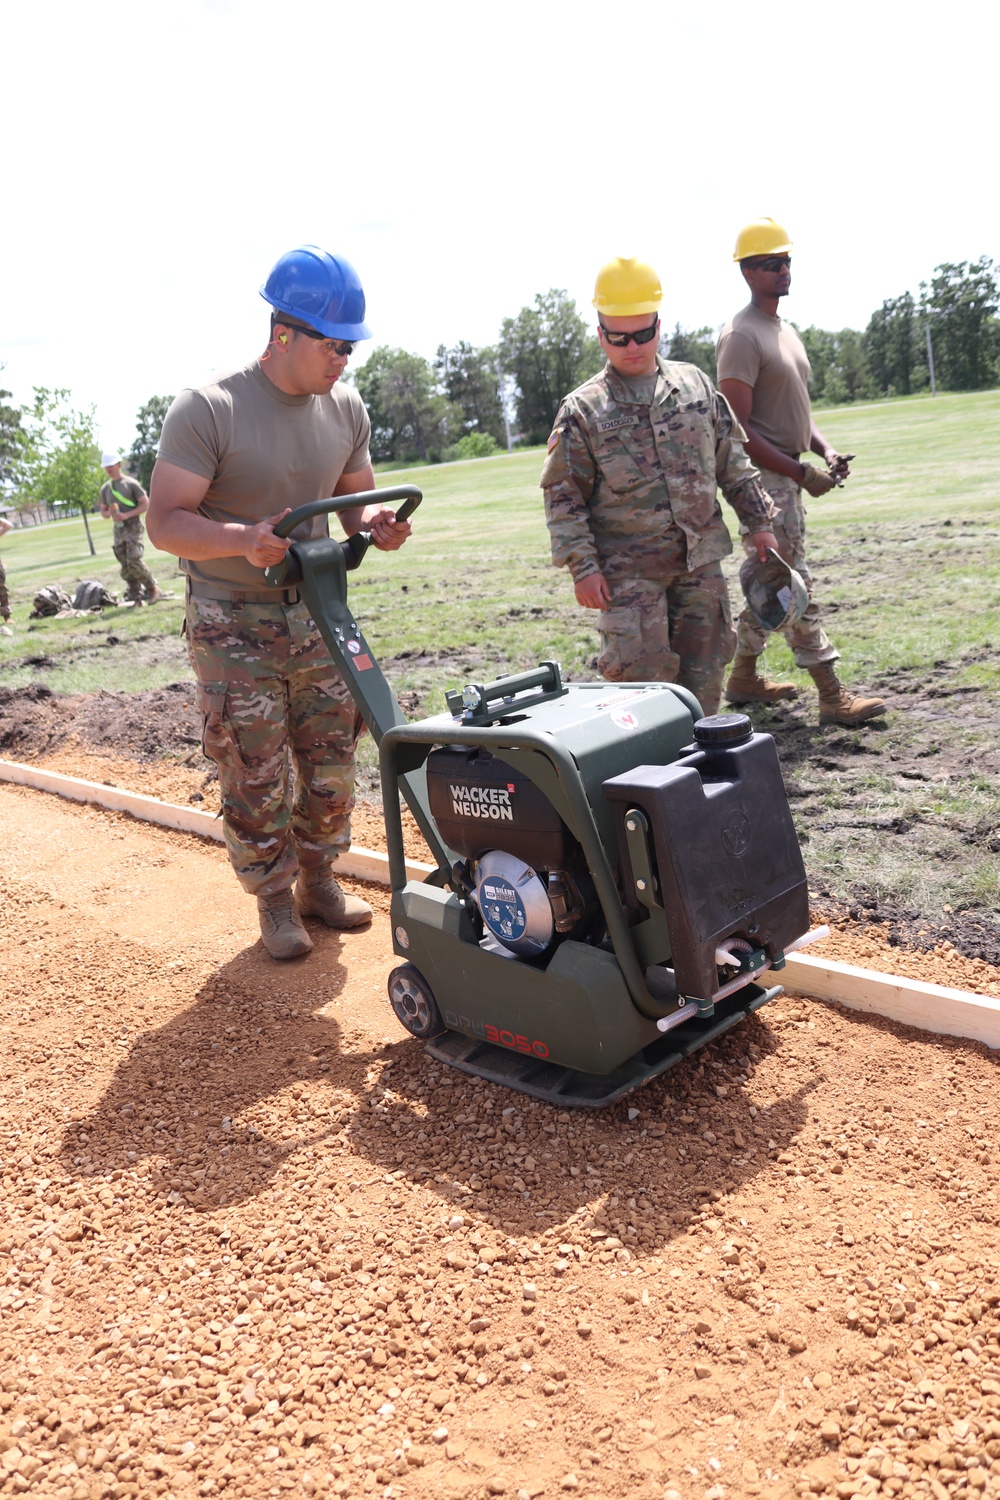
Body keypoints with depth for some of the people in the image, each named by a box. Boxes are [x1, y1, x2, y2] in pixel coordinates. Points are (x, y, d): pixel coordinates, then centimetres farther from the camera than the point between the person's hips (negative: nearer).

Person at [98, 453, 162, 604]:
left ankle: (152, 589, -2)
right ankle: (136, 597, 8)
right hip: (118, 530, 6)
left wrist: (127, 515, -15)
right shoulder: (105, 488, 14)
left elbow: (146, 504, -6)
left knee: (134, 561, -18)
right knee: (125, 566, 2)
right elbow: (103, 512, 20)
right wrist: (109, 513, -5)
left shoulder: (131, 483, -3)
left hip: (133, 527, -6)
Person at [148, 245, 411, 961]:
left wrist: (375, 523, -11)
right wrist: (243, 540, -35)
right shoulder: (209, 409, -16)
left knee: (333, 764, 11)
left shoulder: (346, 408, 2)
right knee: (256, 780, 1)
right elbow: (166, 520, -17)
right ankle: (275, 901, 21)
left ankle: (319, 879, 31)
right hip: (234, 626, -5)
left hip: (317, 614, 5)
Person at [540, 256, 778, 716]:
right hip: (630, 570, -4)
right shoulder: (583, 410, -3)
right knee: (640, 677, -7)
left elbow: (732, 461, 16)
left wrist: (759, 521, 12)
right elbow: (562, 496, -4)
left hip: (701, 560, 4)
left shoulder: (696, 385, 9)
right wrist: (582, 567, -12)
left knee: (703, 674, 10)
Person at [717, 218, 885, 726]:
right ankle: (832, 696, -6)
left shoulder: (784, 330, 17)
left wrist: (824, 448, 6)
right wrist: (802, 473, -21)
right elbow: (738, 429, -19)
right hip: (763, 479, -10)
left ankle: (743, 678, 25)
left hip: (788, 475, 10)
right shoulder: (741, 336, -13)